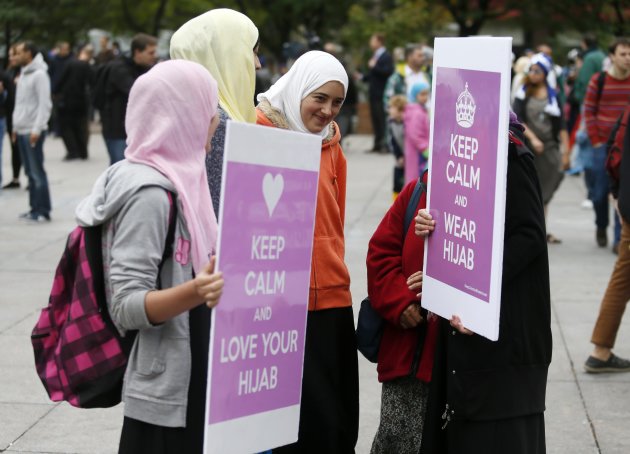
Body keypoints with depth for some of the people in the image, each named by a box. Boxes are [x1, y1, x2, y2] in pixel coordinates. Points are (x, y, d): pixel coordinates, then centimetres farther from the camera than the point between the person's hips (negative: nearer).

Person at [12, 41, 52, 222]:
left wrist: (37, 129, -20)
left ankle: (43, 210, -3)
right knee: (30, 171, 10)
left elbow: (44, 104, -16)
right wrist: (16, 126, 16)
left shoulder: (39, 74, -11)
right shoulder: (24, 74, 16)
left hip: (33, 131, -8)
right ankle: (35, 208, 13)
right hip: (22, 130, 8)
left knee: (37, 171, -6)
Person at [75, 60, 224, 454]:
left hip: (189, 385, 9)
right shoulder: (149, 192, -19)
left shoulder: (174, 180, 8)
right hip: (163, 393, -9)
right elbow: (126, 306, -22)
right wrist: (193, 294, -36)